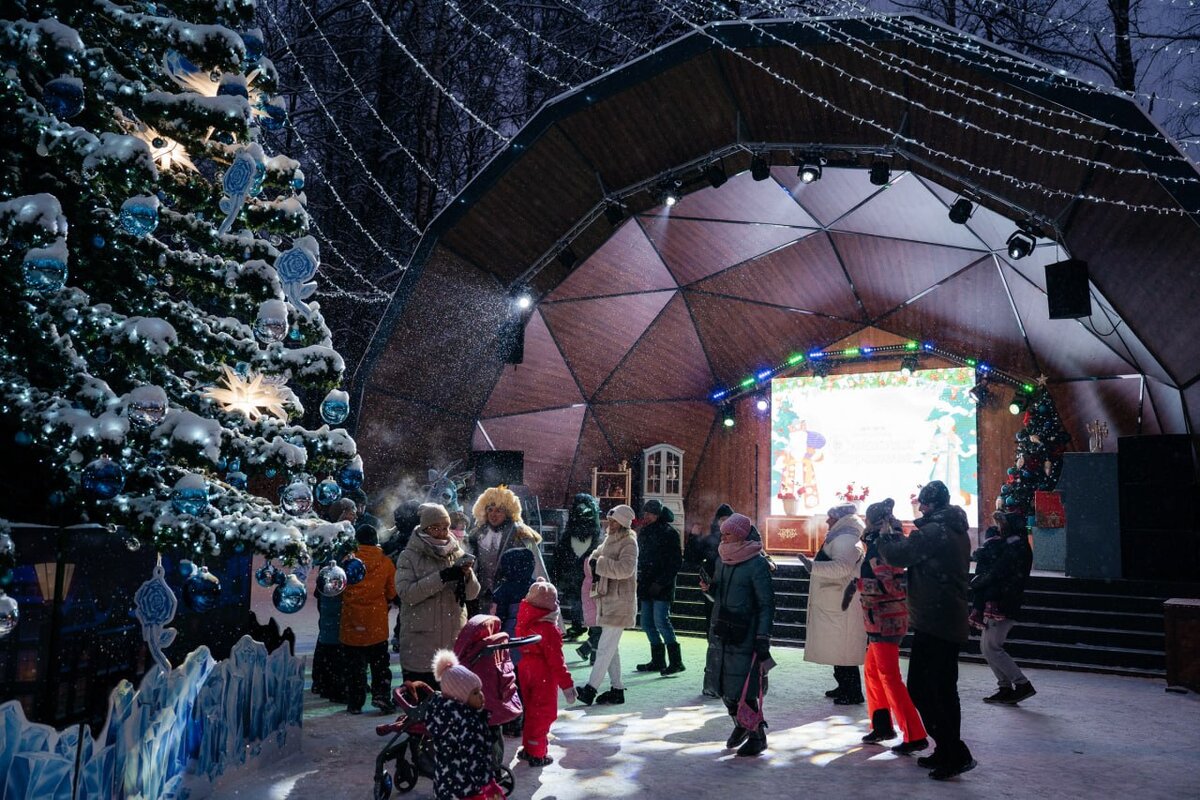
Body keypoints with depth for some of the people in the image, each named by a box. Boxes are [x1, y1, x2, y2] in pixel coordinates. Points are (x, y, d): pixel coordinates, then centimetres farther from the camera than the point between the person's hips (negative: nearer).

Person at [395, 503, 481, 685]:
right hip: (420, 640, -3)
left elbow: (472, 594, 2)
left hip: (454, 637, 3)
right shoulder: (409, 557, -2)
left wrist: (467, 574, -19)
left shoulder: (457, 554, 7)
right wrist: (442, 577, -24)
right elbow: (406, 593, -17)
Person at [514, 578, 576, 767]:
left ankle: (528, 748, 32)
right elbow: (555, 659, -22)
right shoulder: (549, 629, -22)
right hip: (544, 675, -7)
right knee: (544, 713, 5)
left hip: (525, 670, 7)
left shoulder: (524, 623, -2)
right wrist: (566, 684, -17)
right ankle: (537, 754, 11)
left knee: (531, 710, 21)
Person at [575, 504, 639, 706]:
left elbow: (625, 568, -26)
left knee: (605, 648, -8)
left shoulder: (629, 542, -12)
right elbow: (596, 556, 22)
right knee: (611, 648, 13)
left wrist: (600, 564, -18)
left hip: (620, 602, -9)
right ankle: (617, 689, 21)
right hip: (606, 599, 9)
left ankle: (591, 689, -7)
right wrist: (594, 563, -2)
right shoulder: (610, 539, 14)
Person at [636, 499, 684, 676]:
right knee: (647, 623, 8)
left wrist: (661, 583, -17)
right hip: (646, 586, 8)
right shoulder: (643, 532, 14)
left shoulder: (669, 533, -7)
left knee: (661, 621, -14)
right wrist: (639, 583, 12)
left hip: (662, 588, -8)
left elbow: (676, 562, -12)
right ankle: (657, 661, 18)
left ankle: (676, 661, -7)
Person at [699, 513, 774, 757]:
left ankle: (757, 737, 14)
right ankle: (740, 725, 35)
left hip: (744, 636, -7)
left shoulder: (757, 564, -12)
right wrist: (709, 587, -2)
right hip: (721, 634, 7)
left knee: (743, 690, -4)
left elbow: (766, 604, -12)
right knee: (724, 686, 13)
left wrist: (762, 639, -15)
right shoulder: (722, 560, 9)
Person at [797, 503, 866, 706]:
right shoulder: (840, 538, 16)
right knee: (838, 649, 18)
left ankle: (853, 693, 4)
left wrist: (814, 566, -42)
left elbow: (842, 566, -36)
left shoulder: (846, 540, -18)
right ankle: (844, 687, 28)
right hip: (835, 605, 11)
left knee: (843, 650, -4)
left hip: (841, 607, -11)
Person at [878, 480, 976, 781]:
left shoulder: (933, 531, -19)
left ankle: (955, 753, -3)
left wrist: (885, 537, 4)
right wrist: (897, 538, 13)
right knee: (944, 690, 17)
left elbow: (896, 555, -16)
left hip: (932, 622, -10)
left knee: (920, 690, -4)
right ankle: (948, 752, 25)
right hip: (953, 622, 10)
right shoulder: (958, 531, 13)